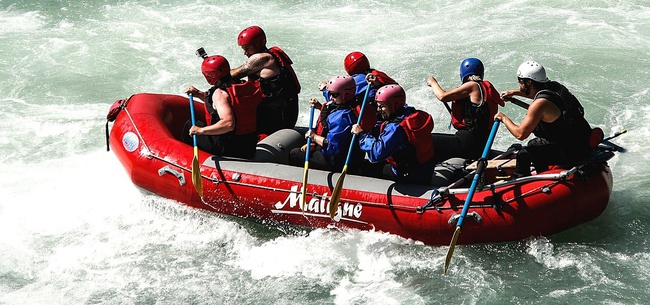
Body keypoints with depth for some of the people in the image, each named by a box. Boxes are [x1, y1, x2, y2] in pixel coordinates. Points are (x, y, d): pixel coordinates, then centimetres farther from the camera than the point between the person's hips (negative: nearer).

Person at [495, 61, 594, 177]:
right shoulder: (554, 86, 5)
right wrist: (514, 92, 32)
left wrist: (504, 118, -2)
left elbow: (520, 134, -17)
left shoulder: (540, 104, -20)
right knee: (534, 145, 29)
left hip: (571, 152, -9)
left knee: (523, 155, -6)